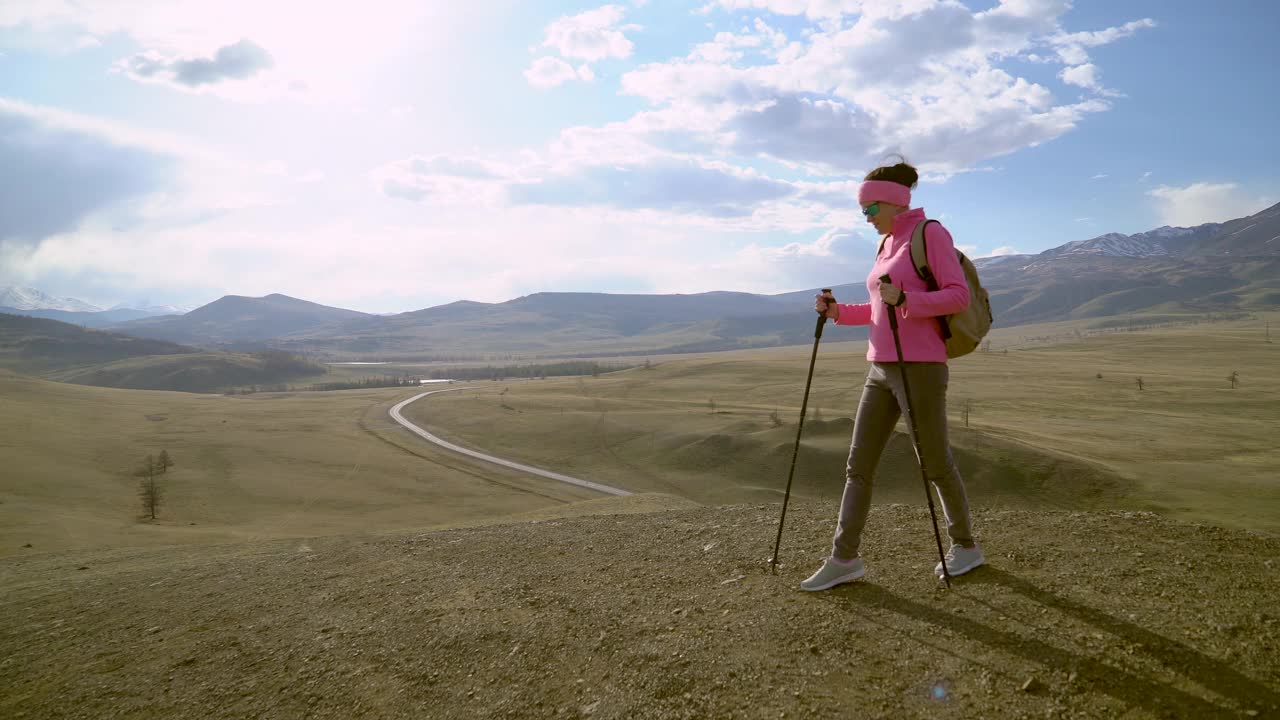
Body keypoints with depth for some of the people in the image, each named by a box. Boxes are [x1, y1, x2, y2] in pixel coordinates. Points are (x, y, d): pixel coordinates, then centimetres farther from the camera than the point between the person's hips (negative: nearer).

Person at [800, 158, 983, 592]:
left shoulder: (931, 233, -5)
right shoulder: (888, 245, 18)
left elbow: (959, 296, -12)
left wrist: (904, 300, -25)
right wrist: (839, 312, 10)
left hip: (920, 368, -8)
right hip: (882, 369, 8)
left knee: (934, 463, 4)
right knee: (859, 464, 3)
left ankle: (965, 546, 26)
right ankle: (844, 558, 7)